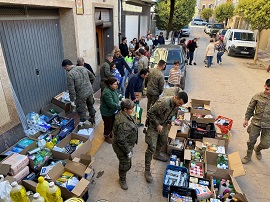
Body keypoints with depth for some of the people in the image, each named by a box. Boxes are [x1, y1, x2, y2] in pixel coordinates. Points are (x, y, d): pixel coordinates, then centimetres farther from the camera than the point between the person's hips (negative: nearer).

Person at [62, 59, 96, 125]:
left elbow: (71, 89, -17)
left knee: (81, 110, 11)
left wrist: (72, 100, -8)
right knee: (91, 106, 25)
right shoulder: (83, 68, 2)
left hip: (81, 95, -7)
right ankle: (92, 118, 43)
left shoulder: (70, 74, -17)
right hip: (90, 91, 7)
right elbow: (93, 78, 9)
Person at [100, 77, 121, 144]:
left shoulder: (114, 89, -5)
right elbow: (111, 104, -35)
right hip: (107, 112, -8)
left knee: (112, 123, 25)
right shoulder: (107, 92, -33)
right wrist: (120, 107, -35)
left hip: (113, 111, 8)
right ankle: (107, 137, 37)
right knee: (108, 125, 12)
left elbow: (116, 98, 11)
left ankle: (110, 134, 50)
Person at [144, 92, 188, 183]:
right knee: (151, 148, -7)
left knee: (163, 141, 27)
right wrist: (157, 125, -25)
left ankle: (157, 155, 57)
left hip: (164, 125, 8)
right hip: (153, 125, -8)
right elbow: (150, 113, -27)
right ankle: (147, 171, 6)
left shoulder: (177, 105, -8)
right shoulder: (163, 102, -34)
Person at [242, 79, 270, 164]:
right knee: (251, 141, 12)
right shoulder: (258, 96, -9)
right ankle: (248, 156, 34)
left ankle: (257, 149, 41)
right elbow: (250, 108, 3)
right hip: (256, 122, 0)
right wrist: (246, 119, 4)